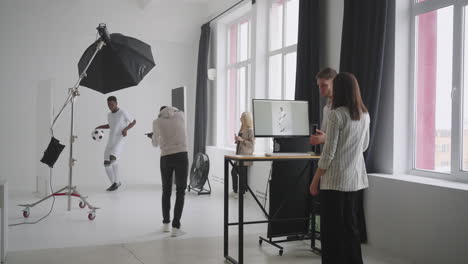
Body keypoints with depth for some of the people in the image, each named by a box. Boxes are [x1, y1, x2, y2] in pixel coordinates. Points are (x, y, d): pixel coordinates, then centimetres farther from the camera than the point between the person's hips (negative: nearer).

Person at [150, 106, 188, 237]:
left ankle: (165, 223, 31)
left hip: (166, 158, 1)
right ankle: (175, 227, -1)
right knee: (180, 192, 4)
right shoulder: (181, 115, 11)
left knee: (166, 191, 19)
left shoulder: (157, 122, 11)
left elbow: (155, 144, 23)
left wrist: (153, 136, 45)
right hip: (181, 156, -1)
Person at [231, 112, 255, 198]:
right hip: (239, 155, 9)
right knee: (234, 171, 13)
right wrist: (237, 140, 4)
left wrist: (242, 140, -22)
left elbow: (252, 144, -18)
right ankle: (235, 191, 25)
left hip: (245, 156, -9)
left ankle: (242, 193, 9)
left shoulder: (250, 130, -14)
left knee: (242, 173, -3)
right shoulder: (242, 129, 12)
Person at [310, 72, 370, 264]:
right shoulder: (365, 115, 7)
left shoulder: (336, 114, -15)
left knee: (332, 228, 3)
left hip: (335, 178, -7)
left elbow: (329, 152, -16)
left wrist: (315, 180, -8)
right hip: (354, 177, 7)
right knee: (350, 225, 16)